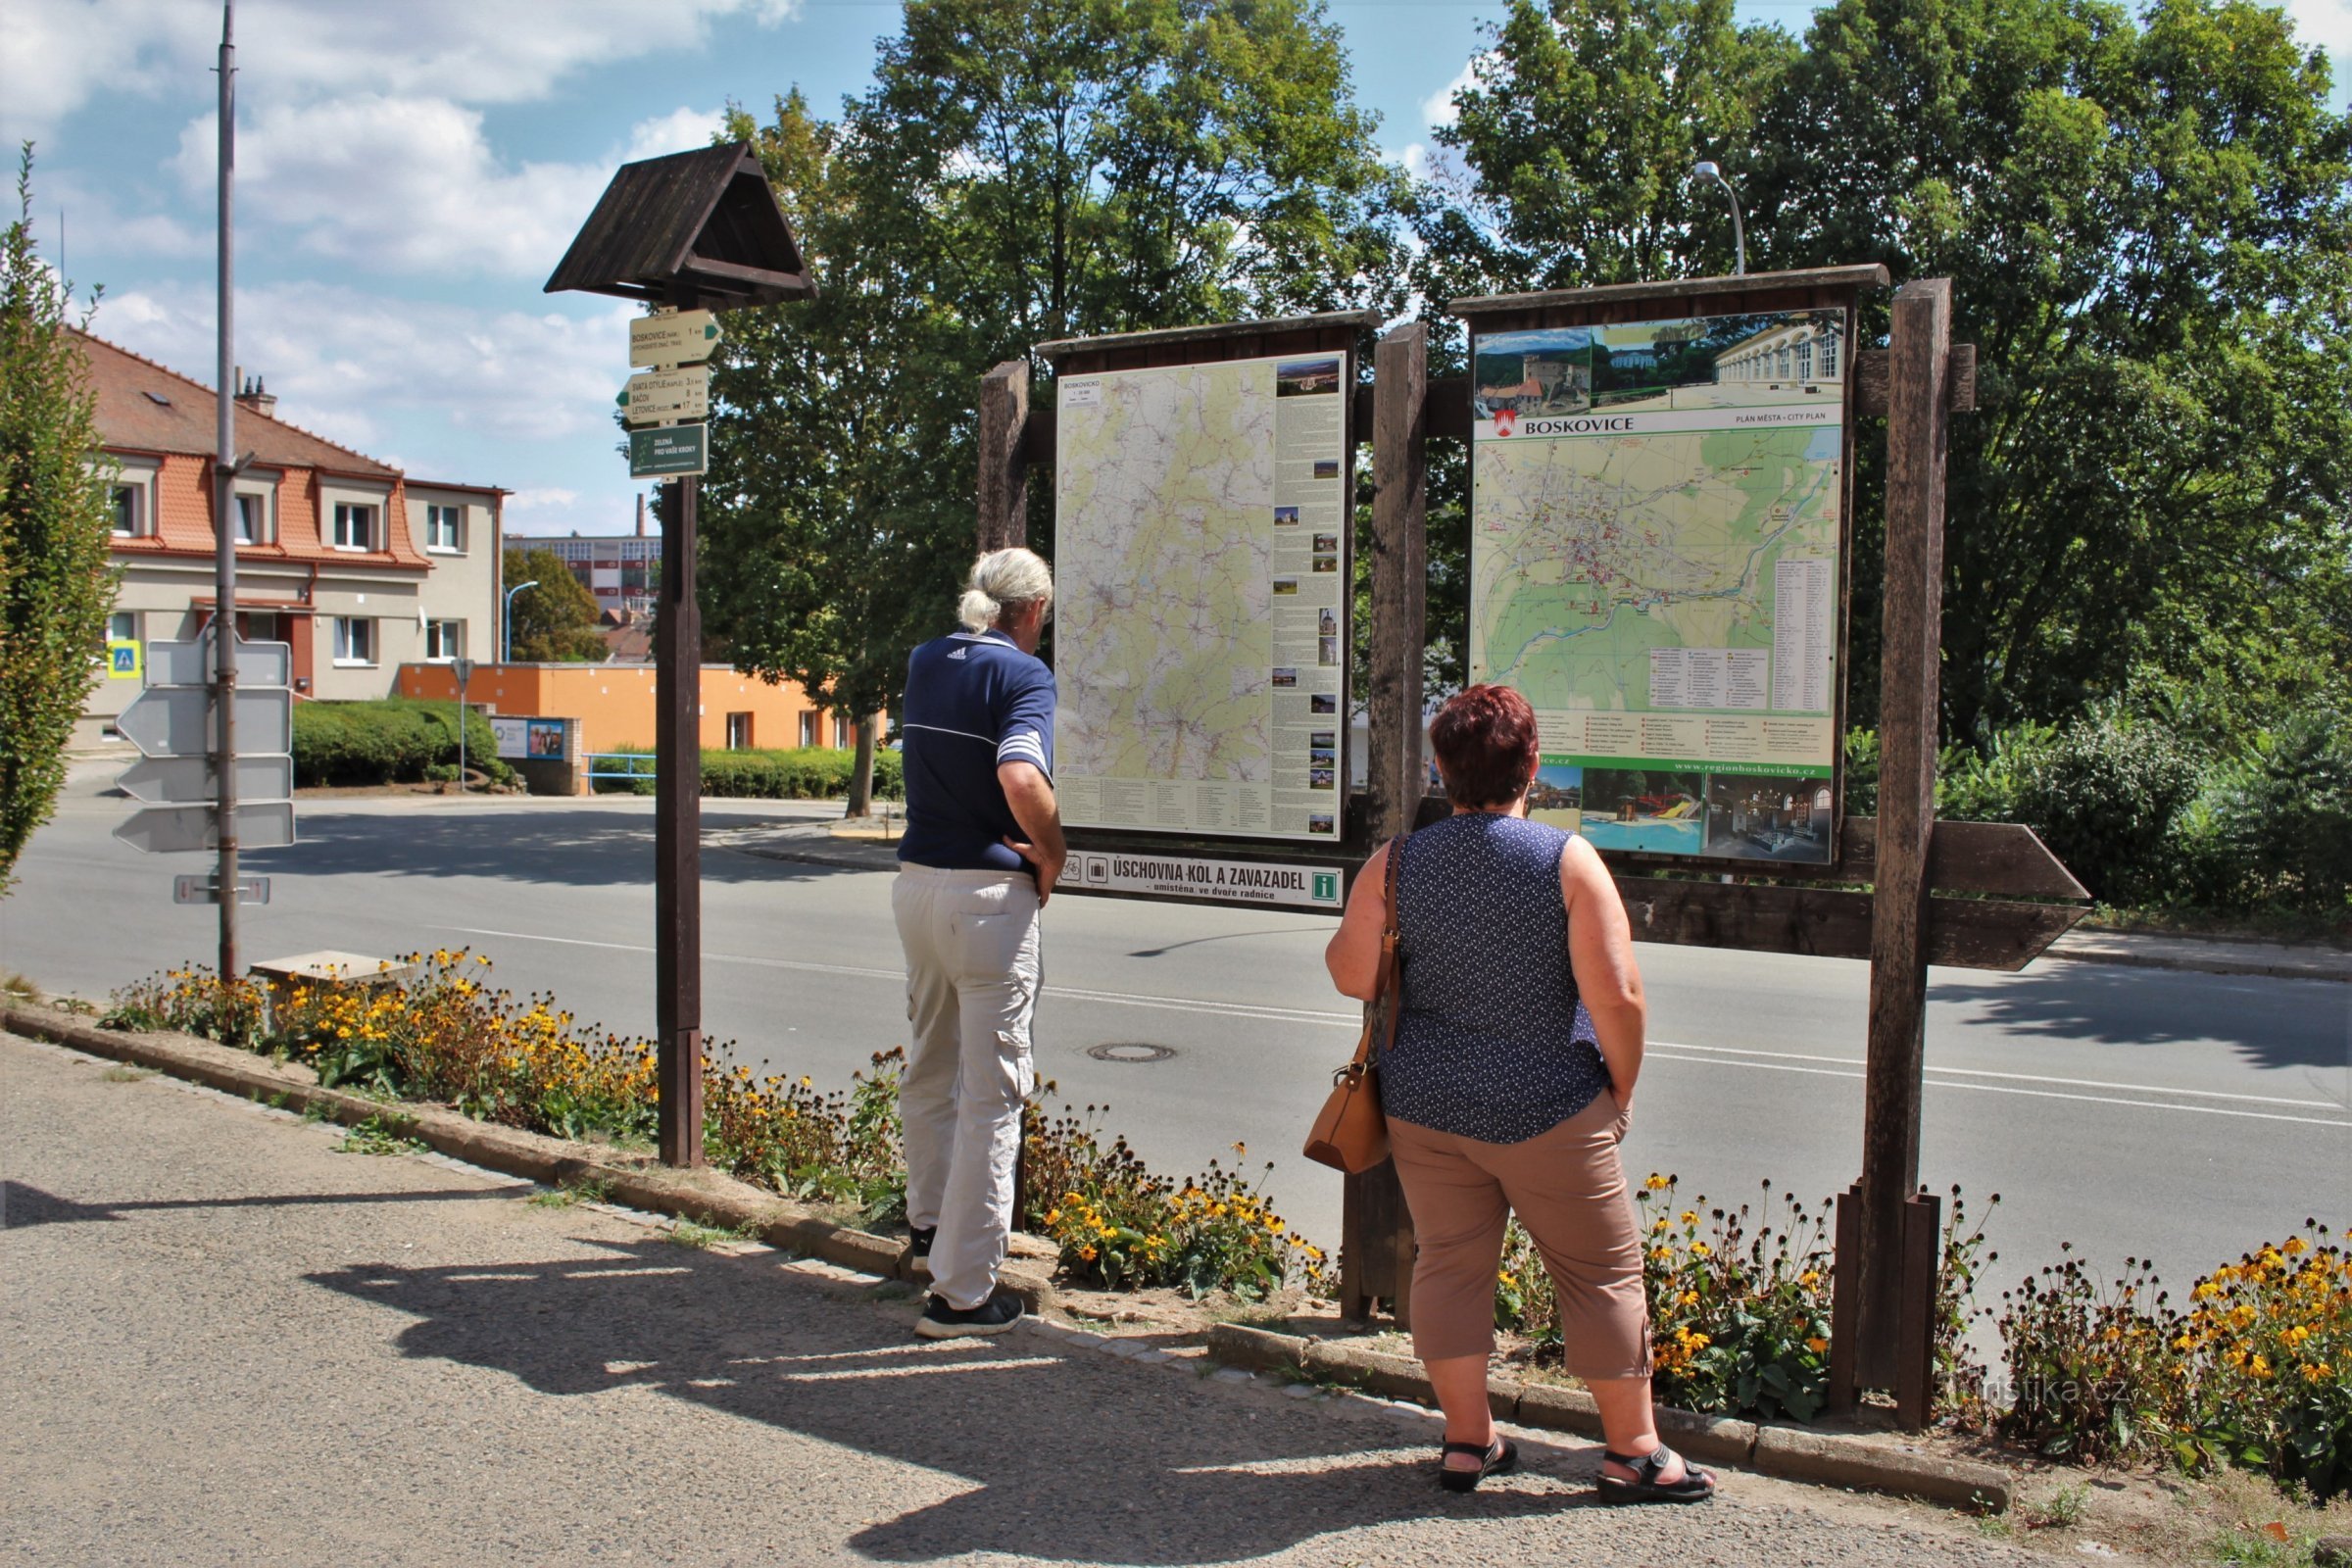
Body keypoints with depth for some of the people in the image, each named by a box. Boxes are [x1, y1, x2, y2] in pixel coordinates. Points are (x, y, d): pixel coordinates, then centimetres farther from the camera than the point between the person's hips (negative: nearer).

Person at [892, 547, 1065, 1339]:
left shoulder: (925, 662, 8)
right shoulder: (1022, 673, -13)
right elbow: (1020, 778, -30)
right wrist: (1054, 855, -14)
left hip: (916, 880, 8)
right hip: (989, 891, -7)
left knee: (930, 1065, 24)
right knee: (991, 1091, 0)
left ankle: (929, 1221, 42)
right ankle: (962, 1289, 3)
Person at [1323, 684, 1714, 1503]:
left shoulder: (1394, 863, -4)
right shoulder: (1569, 860, -12)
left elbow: (1353, 976, -1)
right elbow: (1619, 997, -15)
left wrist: (1342, 934, 20)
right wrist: (1620, 1090, 0)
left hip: (1424, 1105, 3)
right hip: (1547, 1110, -3)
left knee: (1451, 1263, 14)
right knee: (1602, 1272, 10)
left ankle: (1467, 1440, 23)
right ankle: (1634, 1452, 19)